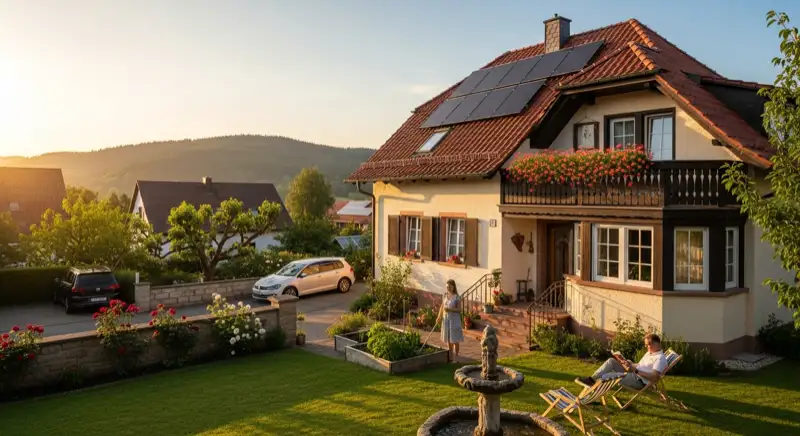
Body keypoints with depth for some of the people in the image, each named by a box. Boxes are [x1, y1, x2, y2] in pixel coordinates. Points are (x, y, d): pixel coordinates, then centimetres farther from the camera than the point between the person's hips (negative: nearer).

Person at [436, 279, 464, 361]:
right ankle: (450, 356, 22)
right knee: (448, 337, 11)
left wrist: (450, 309, -25)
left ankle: (456, 357, 13)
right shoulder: (445, 295, 3)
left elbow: (459, 310, -13)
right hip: (446, 318, 5)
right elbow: (442, 306, 10)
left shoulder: (457, 297, -12)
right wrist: (439, 317, 2)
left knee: (455, 339, 2)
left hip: (454, 319, -5)